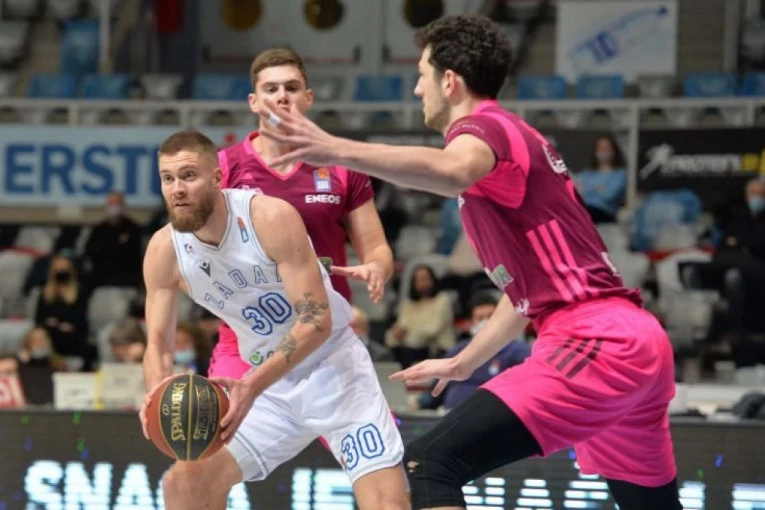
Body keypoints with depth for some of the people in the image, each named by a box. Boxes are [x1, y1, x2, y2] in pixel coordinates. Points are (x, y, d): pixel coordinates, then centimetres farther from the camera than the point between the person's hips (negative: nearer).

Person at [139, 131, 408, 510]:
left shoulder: (272, 218, -23)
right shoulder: (164, 251, -8)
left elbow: (317, 322, -26)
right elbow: (158, 344, -1)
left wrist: (252, 386, -37)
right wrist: (159, 398, -25)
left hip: (331, 364, -5)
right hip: (267, 383, 5)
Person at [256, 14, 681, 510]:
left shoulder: (485, 127, -4)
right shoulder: (516, 136, 25)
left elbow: (452, 171, -32)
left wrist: (339, 151, -44)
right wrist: (464, 362, 40)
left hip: (594, 344, -10)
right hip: (639, 339, 10)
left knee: (429, 464, -16)